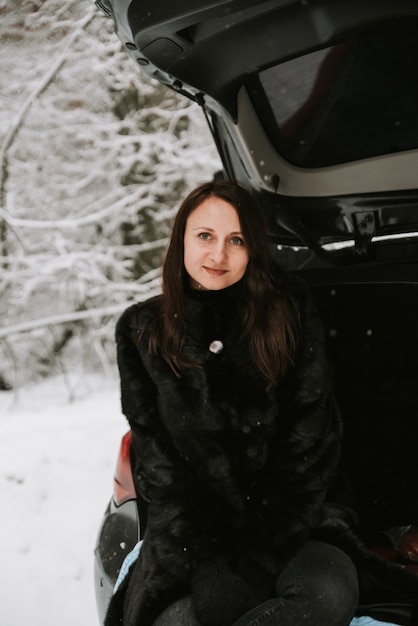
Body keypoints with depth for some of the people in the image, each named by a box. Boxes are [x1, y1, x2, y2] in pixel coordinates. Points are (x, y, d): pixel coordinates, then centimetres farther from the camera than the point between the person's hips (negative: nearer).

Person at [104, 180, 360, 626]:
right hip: (189, 535, -1)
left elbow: (311, 439, -1)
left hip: (284, 526, 2)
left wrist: (261, 549, -8)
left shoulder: (289, 312, 3)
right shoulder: (142, 330, 5)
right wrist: (214, 560, -9)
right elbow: (156, 460, 2)